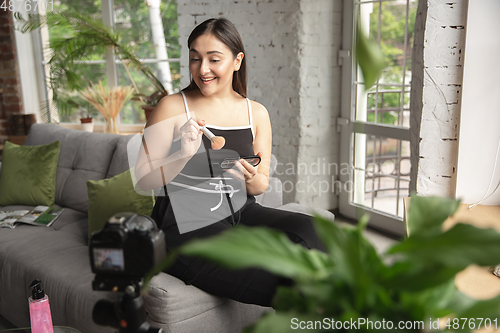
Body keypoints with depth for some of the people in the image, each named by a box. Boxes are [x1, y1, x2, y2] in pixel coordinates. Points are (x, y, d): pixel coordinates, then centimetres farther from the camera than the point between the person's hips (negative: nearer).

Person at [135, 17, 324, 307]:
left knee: (305, 229, -26)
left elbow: (261, 186, 13)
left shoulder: (257, 113, 8)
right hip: (187, 228, -4)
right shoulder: (173, 107, -4)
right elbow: (143, 180, -6)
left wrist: (251, 177, -12)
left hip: (239, 213, 5)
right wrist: (183, 155, -23)